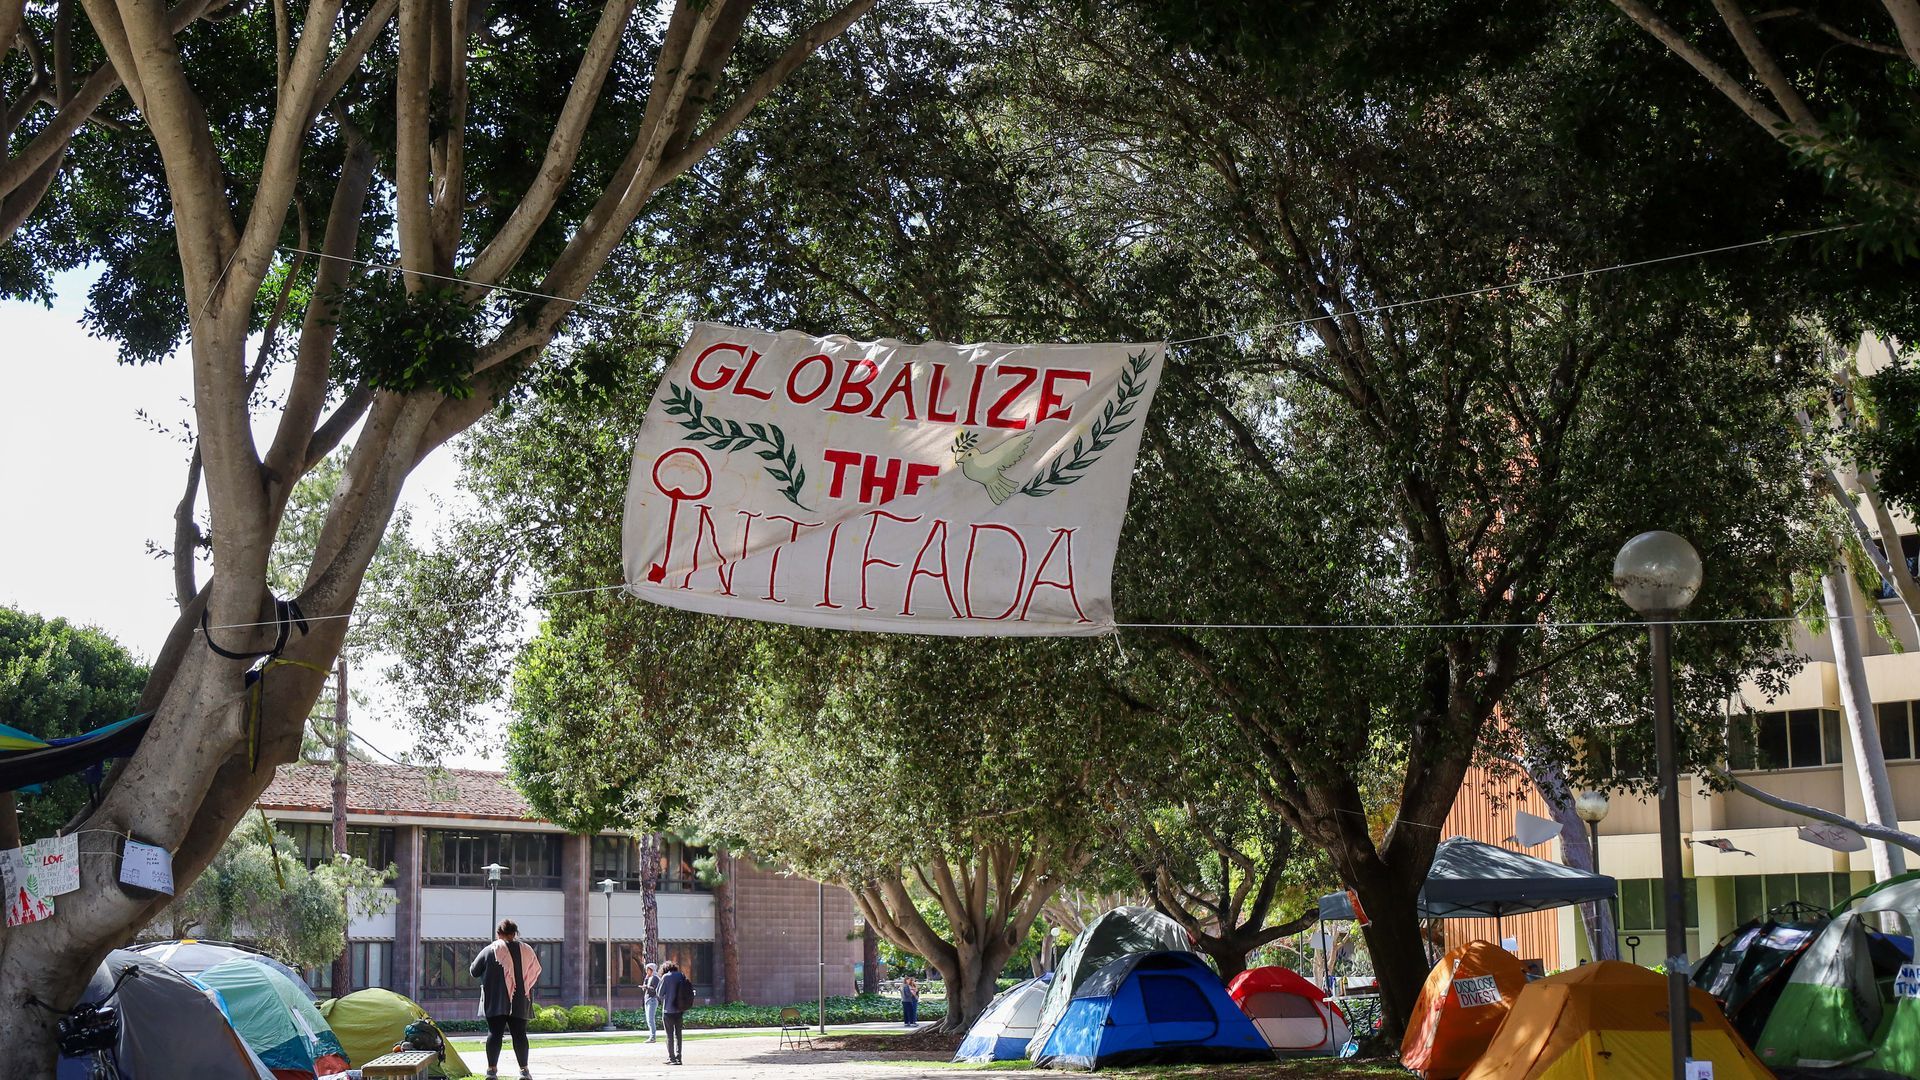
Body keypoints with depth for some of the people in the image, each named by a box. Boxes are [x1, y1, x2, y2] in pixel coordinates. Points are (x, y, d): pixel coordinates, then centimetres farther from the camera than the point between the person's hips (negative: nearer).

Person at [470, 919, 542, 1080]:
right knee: (519, 1034, 5)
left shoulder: (489, 950, -4)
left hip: (495, 1001, -2)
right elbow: (536, 975, 9)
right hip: (520, 1001, 2)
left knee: (495, 1032, 2)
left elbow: (474, 972, 4)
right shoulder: (526, 950, 3)